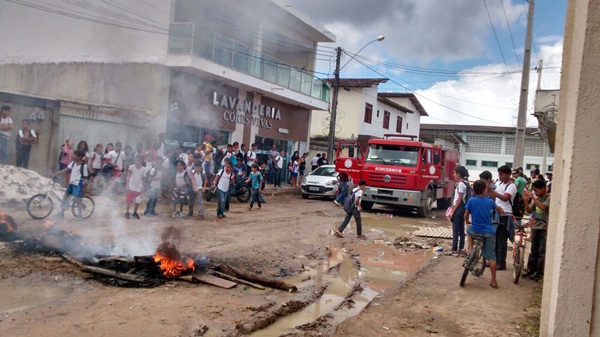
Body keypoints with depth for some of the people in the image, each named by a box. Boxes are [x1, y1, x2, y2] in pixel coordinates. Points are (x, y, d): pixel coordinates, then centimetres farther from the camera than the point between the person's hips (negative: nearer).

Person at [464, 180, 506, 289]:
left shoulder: (471, 201, -5)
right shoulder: (490, 201, 3)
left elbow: (465, 216, 0)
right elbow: (499, 209, 25)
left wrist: (467, 222, 24)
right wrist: (502, 212, 49)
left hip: (475, 231, -1)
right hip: (489, 232, 1)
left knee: (469, 230, 35)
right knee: (491, 256, 7)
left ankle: (470, 250, 21)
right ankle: (494, 281, 9)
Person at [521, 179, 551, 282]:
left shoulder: (549, 197, -10)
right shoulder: (537, 198, 10)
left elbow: (543, 207, -26)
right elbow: (529, 210, 10)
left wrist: (533, 197, -24)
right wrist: (526, 200, -5)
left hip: (545, 228, -7)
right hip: (536, 227, 7)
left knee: (542, 252, -2)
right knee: (533, 250, 13)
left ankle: (539, 273, 2)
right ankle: (530, 270, 21)